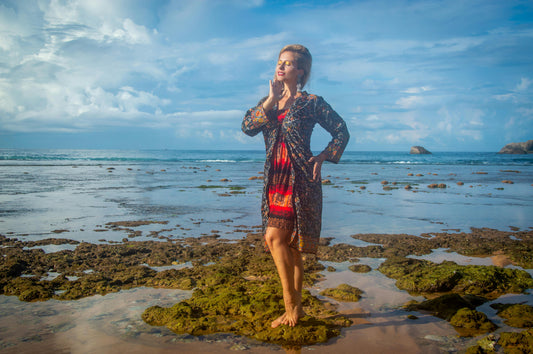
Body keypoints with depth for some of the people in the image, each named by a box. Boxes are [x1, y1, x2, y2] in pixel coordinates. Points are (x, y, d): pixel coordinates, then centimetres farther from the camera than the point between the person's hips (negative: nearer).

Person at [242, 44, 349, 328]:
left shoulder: (311, 103, -1)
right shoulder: (268, 101, 14)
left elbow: (342, 132, 4)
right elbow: (248, 127, -3)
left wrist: (321, 158, -6)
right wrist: (272, 100, -8)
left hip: (300, 180, -6)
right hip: (275, 179, 6)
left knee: (275, 237, -15)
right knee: (290, 245, 10)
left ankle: (291, 304, 0)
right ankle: (295, 308, 20)